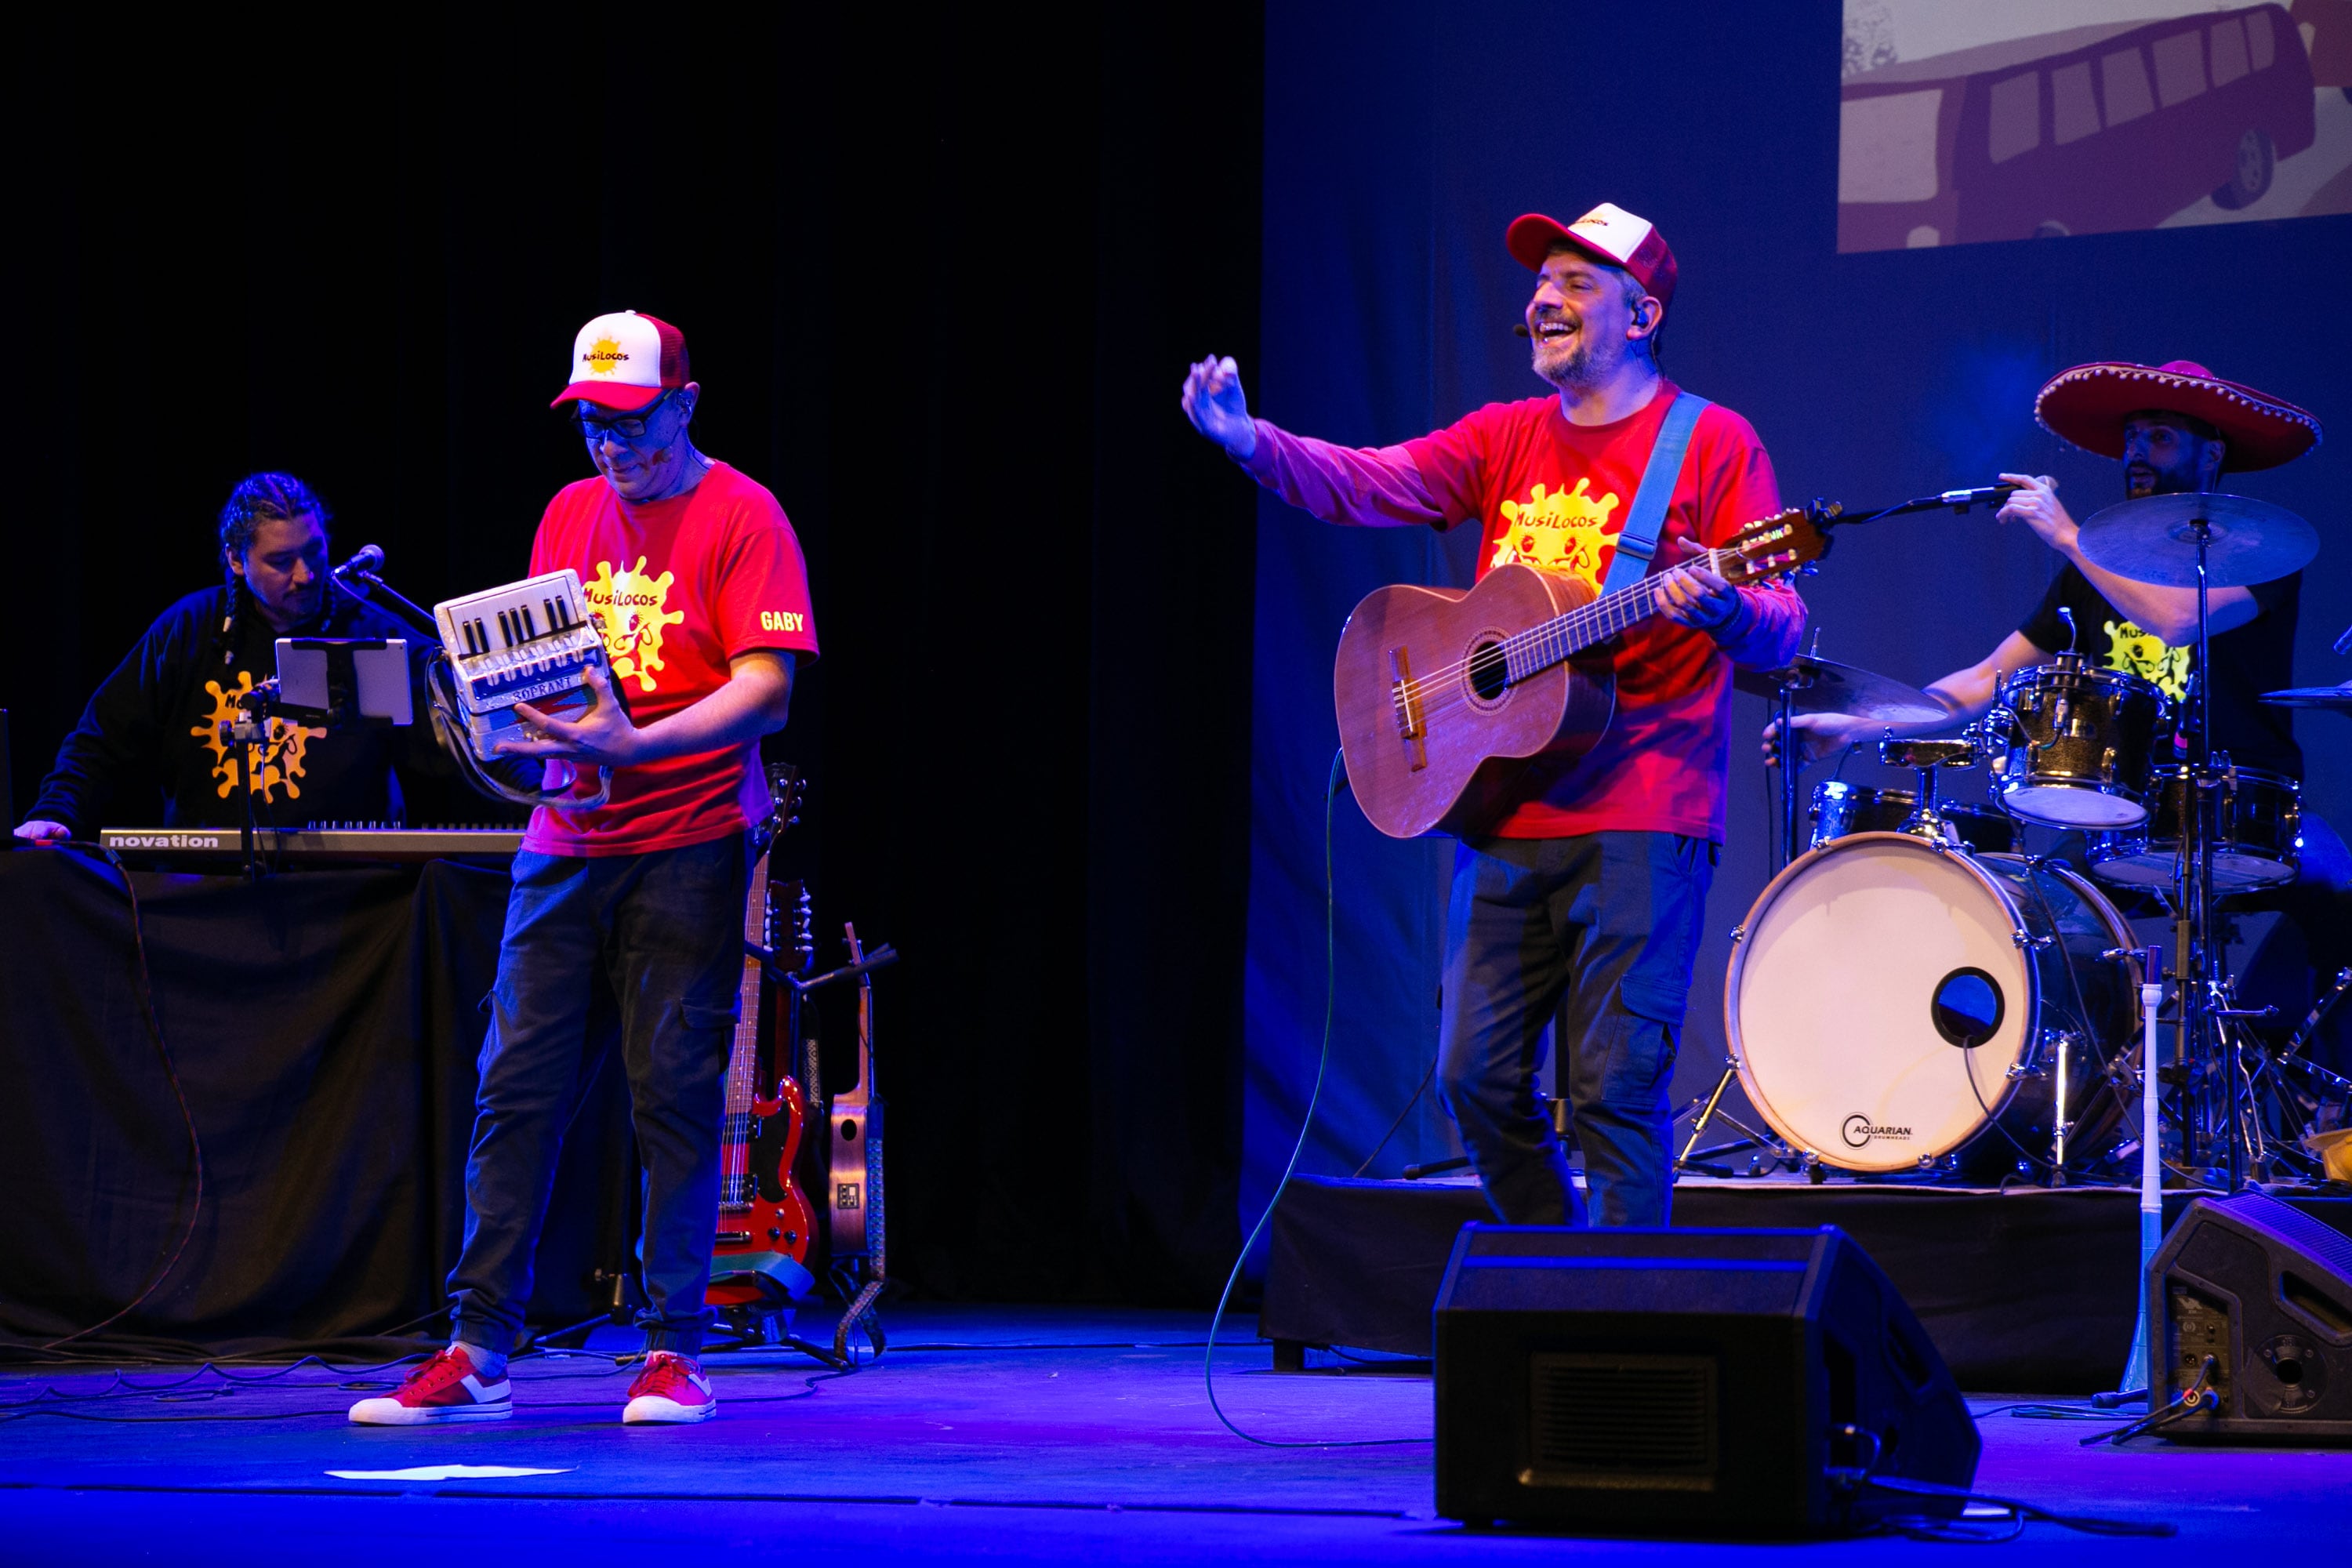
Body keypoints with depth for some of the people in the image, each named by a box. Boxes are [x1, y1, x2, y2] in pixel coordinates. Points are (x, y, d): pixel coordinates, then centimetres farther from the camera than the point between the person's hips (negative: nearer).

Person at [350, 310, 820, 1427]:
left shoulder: (742, 516, -5)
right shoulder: (570, 514, 14)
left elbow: (766, 688, -13)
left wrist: (637, 745, -25)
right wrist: (513, 715, -7)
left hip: (687, 843, -5)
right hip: (566, 838, 5)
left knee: (674, 1094, -3)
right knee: (516, 1085, 0)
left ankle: (673, 1351, 4)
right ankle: (476, 1355, 1)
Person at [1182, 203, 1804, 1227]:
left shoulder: (1712, 443, 0)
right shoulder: (1505, 439, 15)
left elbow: (1782, 630, -6)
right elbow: (1370, 483, 1)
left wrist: (1720, 609, -30)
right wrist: (1251, 442, -17)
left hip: (1641, 822, -6)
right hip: (1507, 816, 6)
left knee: (1614, 1088, -9)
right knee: (1478, 1077, 5)